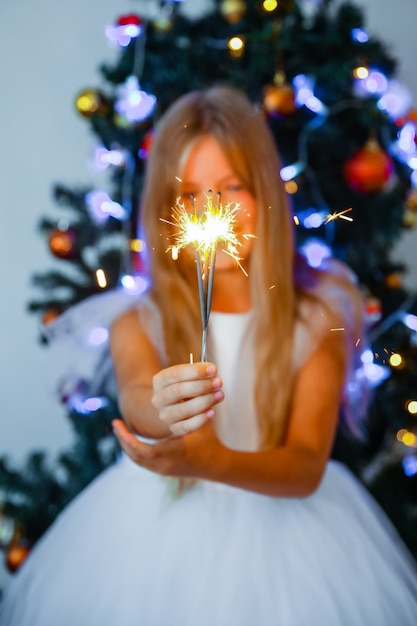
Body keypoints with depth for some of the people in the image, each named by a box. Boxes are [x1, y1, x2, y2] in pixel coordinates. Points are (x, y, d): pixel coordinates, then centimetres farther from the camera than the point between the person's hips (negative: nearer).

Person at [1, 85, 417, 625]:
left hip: (284, 533, 0)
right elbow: (135, 395, -26)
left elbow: (308, 467, -15)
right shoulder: (137, 326, -4)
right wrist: (159, 409, -50)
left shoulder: (318, 318, -7)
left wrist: (218, 462, -36)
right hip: (158, 534, 0)